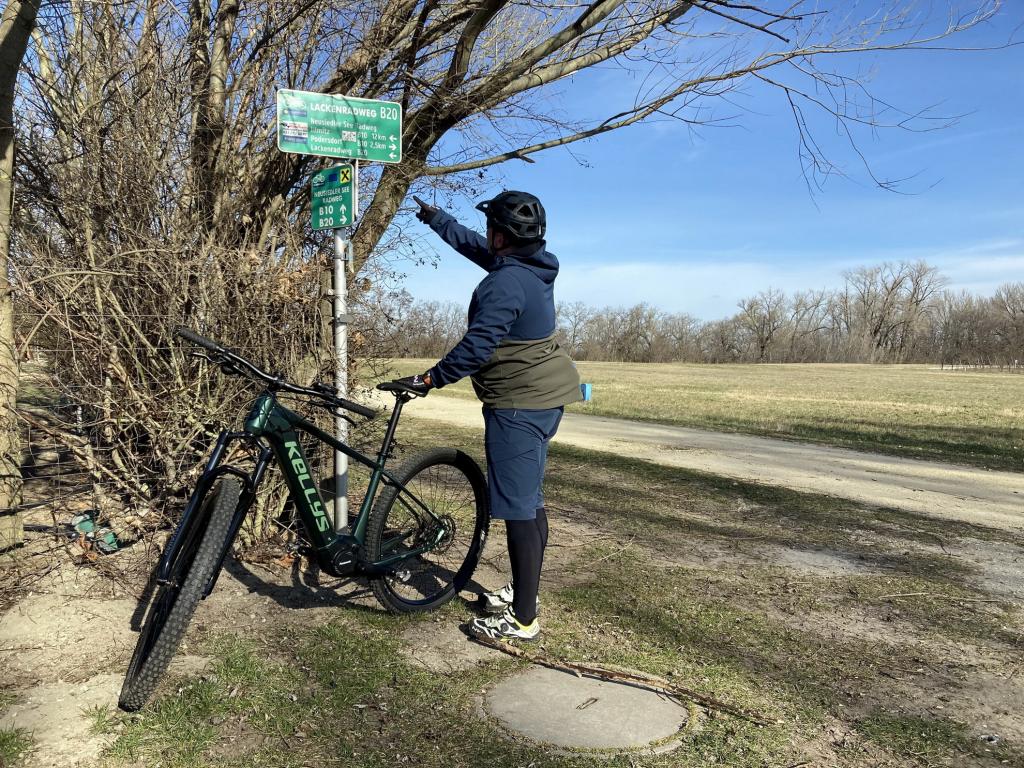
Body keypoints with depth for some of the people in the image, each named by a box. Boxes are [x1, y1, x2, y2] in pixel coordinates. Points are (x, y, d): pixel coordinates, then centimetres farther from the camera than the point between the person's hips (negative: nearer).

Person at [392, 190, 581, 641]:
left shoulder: (505, 283, -20)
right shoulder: (534, 267, 10)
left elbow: (477, 347, -24)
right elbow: (474, 247, 24)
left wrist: (430, 379, -14)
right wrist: (436, 219, 34)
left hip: (519, 405, -11)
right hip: (546, 397, 11)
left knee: (517, 508, -5)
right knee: (529, 501, 18)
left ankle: (523, 620, 4)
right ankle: (523, 592, 32)